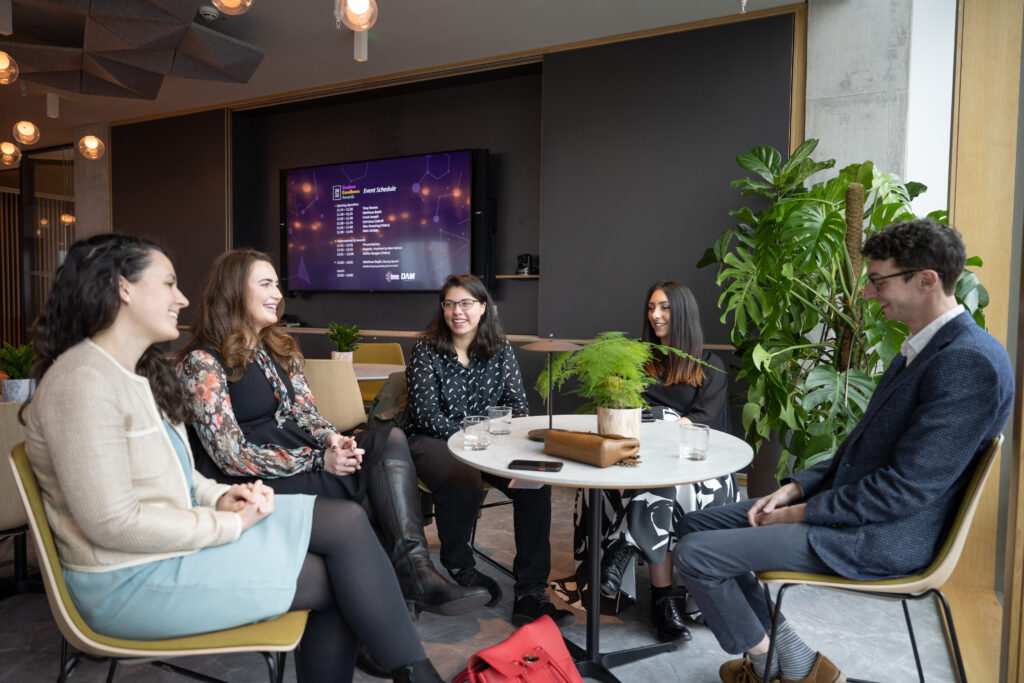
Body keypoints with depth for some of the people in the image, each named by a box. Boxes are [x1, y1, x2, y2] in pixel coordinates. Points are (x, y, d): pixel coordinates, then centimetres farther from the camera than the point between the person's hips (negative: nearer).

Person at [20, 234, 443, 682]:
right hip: (131, 579, -9)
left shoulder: (142, 372, 12)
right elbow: (113, 523, -23)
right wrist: (230, 524, -16)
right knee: (336, 580, -14)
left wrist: (220, 496, -1)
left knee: (347, 520, -8)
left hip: (177, 536, 9)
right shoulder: (83, 382, -19)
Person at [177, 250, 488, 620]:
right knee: (384, 466, -23)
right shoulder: (202, 363, -9)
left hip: (301, 459, 7)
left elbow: (306, 411, 12)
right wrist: (319, 461, -19)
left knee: (390, 438, -19)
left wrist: (331, 439, -13)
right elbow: (233, 457, -15)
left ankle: (415, 572, -27)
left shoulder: (279, 348, 16)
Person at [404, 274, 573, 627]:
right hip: (432, 440, -3)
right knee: (463, 480, -36)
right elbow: (427, 414, -11)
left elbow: (518, 406, 2)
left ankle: (529, 594, -17)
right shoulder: (427, 350, -3)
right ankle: (459, 567, -4)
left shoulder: (500, 350, 7)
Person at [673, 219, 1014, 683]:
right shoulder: (922, 346, 11)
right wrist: (797, 488, 3)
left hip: (882, 539, -10)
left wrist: (803, 513, -14)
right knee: (696, 525, 8)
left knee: (695, 554, -15)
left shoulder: (969, 362, -21)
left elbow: (906, 489, -24)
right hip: (852, 504, 10)